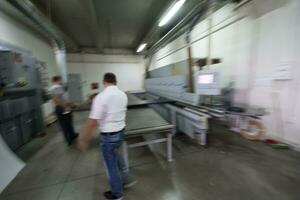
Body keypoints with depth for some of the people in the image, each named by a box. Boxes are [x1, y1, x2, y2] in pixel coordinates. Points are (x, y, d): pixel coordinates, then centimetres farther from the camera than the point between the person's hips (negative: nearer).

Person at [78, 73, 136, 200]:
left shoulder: (101, 97, -22)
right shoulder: (123, 95, -1)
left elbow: (92, 121, -21)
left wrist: (84, 139, -9)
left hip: (108, 136, -6)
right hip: (121, 132, 7)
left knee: (112, 165, 15)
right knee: (114, 155, 32)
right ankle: (126, 179, 43)